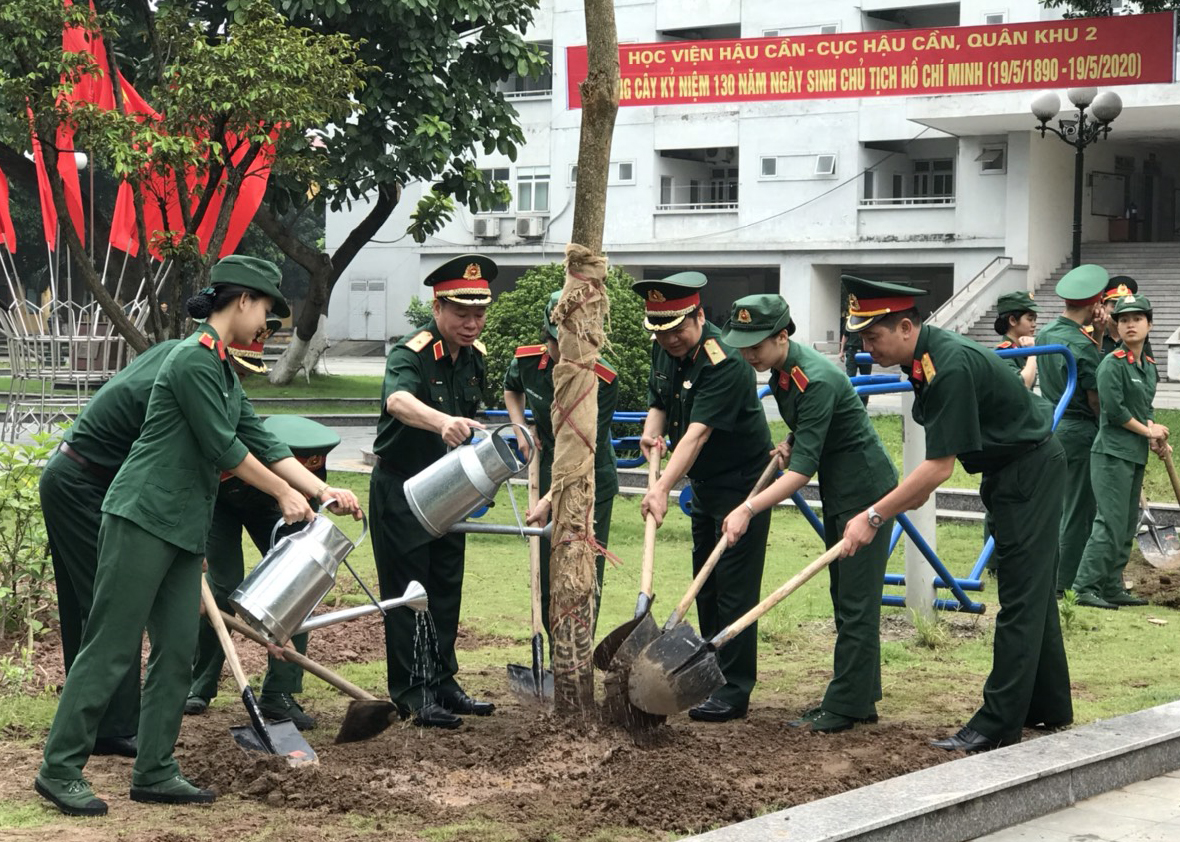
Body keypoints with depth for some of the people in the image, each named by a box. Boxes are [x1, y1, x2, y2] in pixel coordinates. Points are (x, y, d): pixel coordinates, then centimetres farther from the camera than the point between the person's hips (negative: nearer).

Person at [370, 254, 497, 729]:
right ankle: (412, 694, 3)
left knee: (446, 589, 12)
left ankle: (443, 683, 21)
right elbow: (398, 400, -46)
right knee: (407, 592, -2)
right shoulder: (410, 355, -22)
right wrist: (443, 422, -65)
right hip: (399, 490, -7)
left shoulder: (475, 356, 2)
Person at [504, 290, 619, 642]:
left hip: (592, 483, -4)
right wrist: (521, 428, -2)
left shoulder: (604, 381, -23)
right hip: (548, 475, 4)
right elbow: (511, 390, 16)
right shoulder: (526, 362, -10)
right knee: (547, 580, 9)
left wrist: (550, 500, -30)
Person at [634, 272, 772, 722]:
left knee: (735, 586, -8)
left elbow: (698, 433, -34)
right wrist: (652, 431, -10)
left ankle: (735, 690, -4)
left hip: (741, 482, -9)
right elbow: (659, 401, 13)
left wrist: (662, 488, -41)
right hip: (704, 483, 9)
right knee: (705, 582, 14)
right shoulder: (664, 351, 0)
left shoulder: (724, 362, -27)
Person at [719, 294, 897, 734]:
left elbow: (803, 467, -30)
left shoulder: (817, 380, -26)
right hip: (839, 491, 10)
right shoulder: (782, 370, 3)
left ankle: (844, 707, -5)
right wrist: (789, 444, 2)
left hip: (866, 490, -10)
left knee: (856, 603, -7)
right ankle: (861, 699, 19)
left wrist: (749, 508, -35)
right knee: (845, 599, 13)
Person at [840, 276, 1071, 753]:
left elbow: (940, 466, -30)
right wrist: (920, 490, 12)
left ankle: (997, 727, -10)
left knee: (1021, 599, -9)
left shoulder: (951, 368, -30)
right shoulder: (924, 358, 0)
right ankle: (1049, 708, 26)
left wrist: (873, 517, -28)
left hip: (1031, 471, -10)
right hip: (1011, 468, 10)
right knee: (1033, 593, 16)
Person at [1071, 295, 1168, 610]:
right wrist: (1148, 431, -8)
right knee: (1111, 523, -13)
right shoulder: (1112, 364, -11)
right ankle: (1085, 587, -11)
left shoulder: (1149, 367, 14)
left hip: (1136, 454, 9)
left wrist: (1156, 437, 3)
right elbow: (1114, 409, -17)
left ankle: (1112, 588, 17)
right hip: (1112, 454, -9)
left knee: (1127, 526, 11)